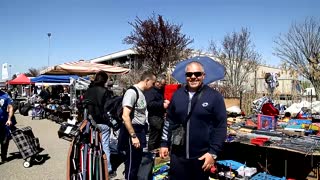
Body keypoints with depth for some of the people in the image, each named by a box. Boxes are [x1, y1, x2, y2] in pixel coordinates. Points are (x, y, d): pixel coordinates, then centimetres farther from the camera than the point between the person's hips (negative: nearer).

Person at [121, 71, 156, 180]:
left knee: (137, 162, 20)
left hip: (140, 130, 9)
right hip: (133, 131, -9)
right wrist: (133, 136, -23)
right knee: (131, 163, 2)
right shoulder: (132, 92, -17)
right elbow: (125, 116, -23)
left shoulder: (141, 93, 10)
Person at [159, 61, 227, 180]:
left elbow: (221, 126, -8)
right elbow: (169, 121, 10)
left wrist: (213, 152, -12)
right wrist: (164, 143, 7)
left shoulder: (214, 96, -7)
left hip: (202, 156, -2)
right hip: (178, 154, 3)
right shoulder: (177, 94, 4)